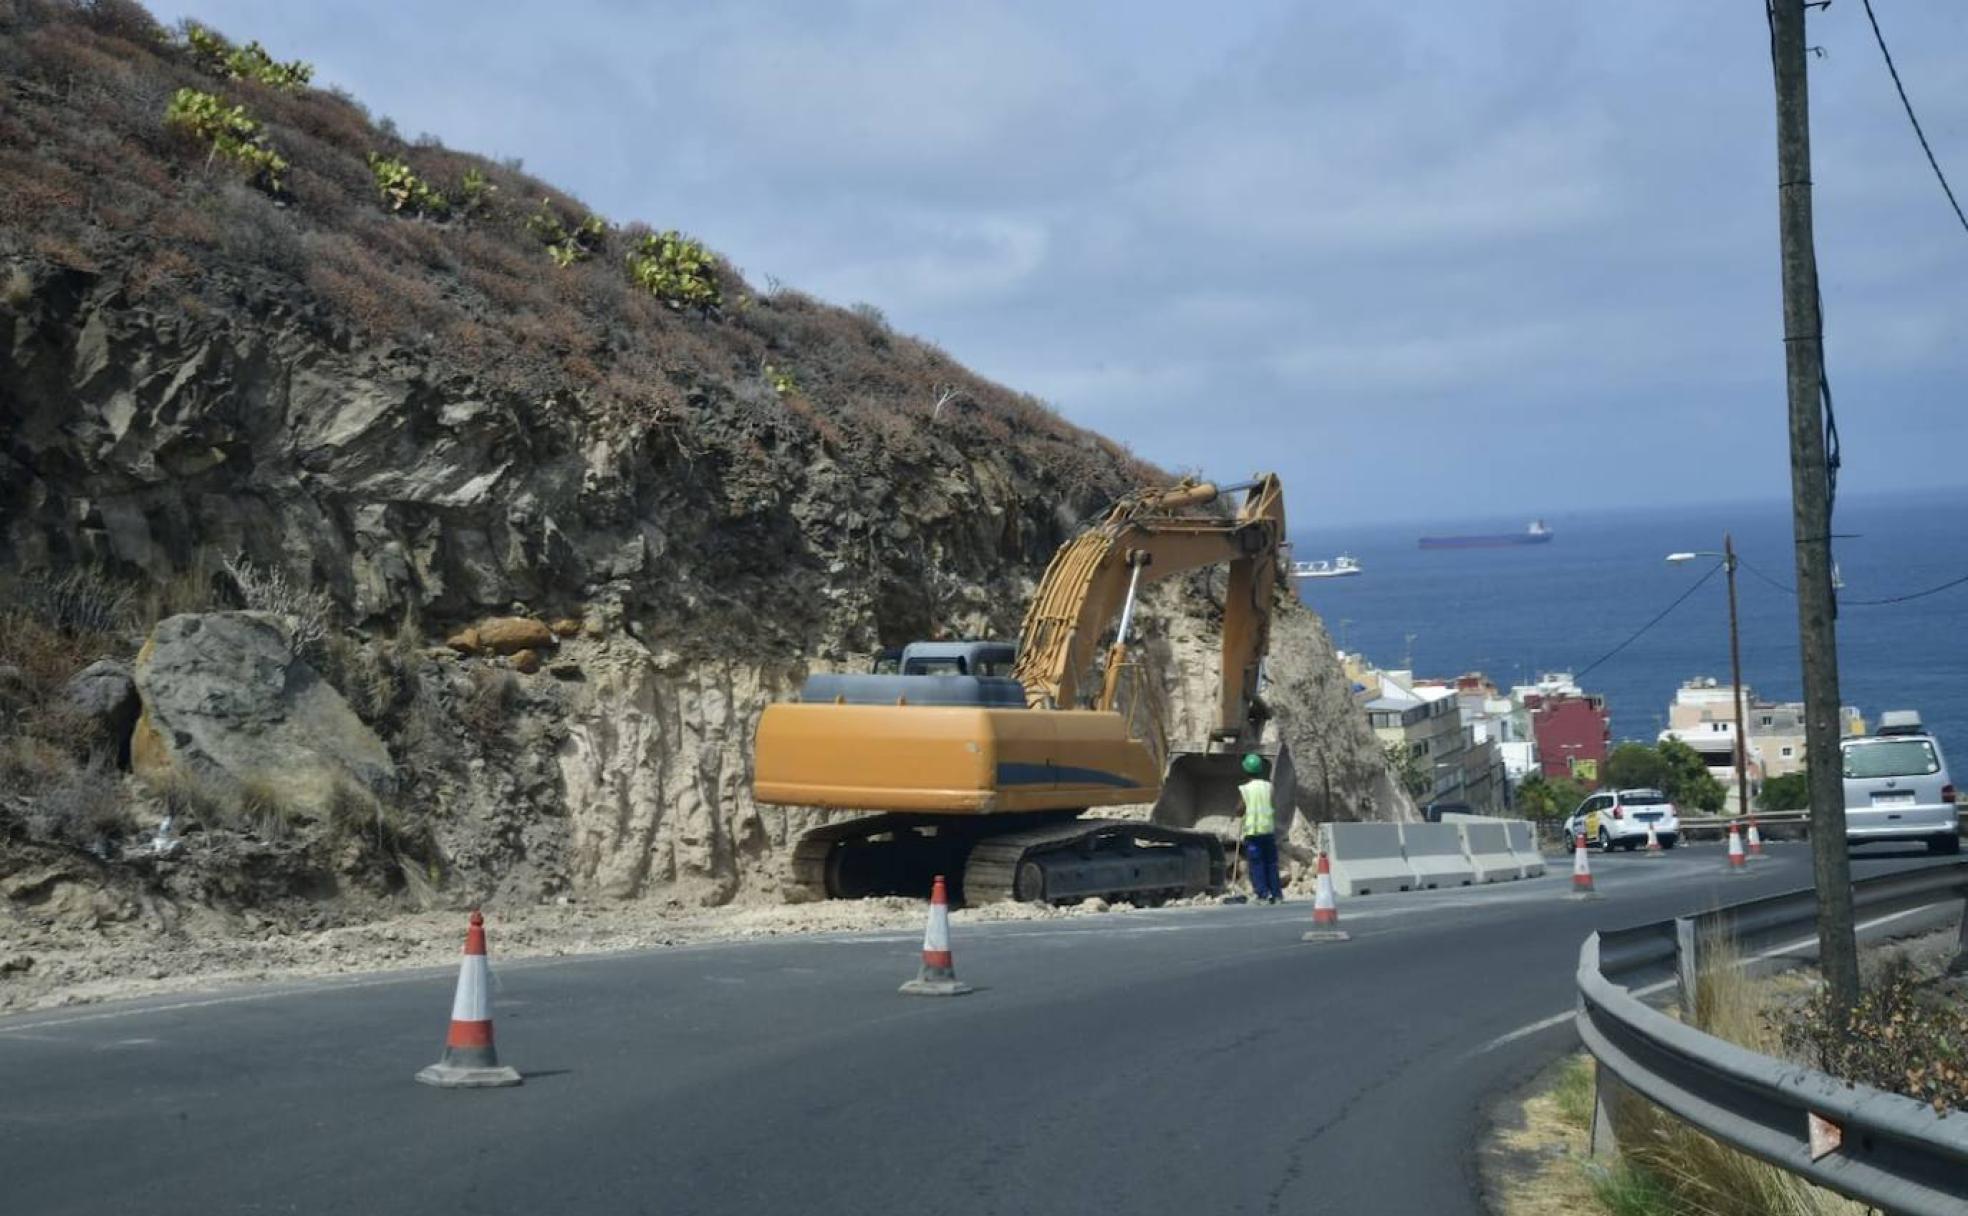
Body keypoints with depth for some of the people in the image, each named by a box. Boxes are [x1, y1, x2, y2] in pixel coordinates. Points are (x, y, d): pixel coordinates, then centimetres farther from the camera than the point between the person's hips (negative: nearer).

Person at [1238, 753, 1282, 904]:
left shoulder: (1244, 789, -7)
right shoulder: (1268, 786, 0)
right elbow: (1272, 805, 3)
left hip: (1252, 830, -3)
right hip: (1268, 828, 3)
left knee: (1256, 863, 1)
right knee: (1271, 862, 11)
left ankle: (1262, 893, -6)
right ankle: (1275, 893, 12)